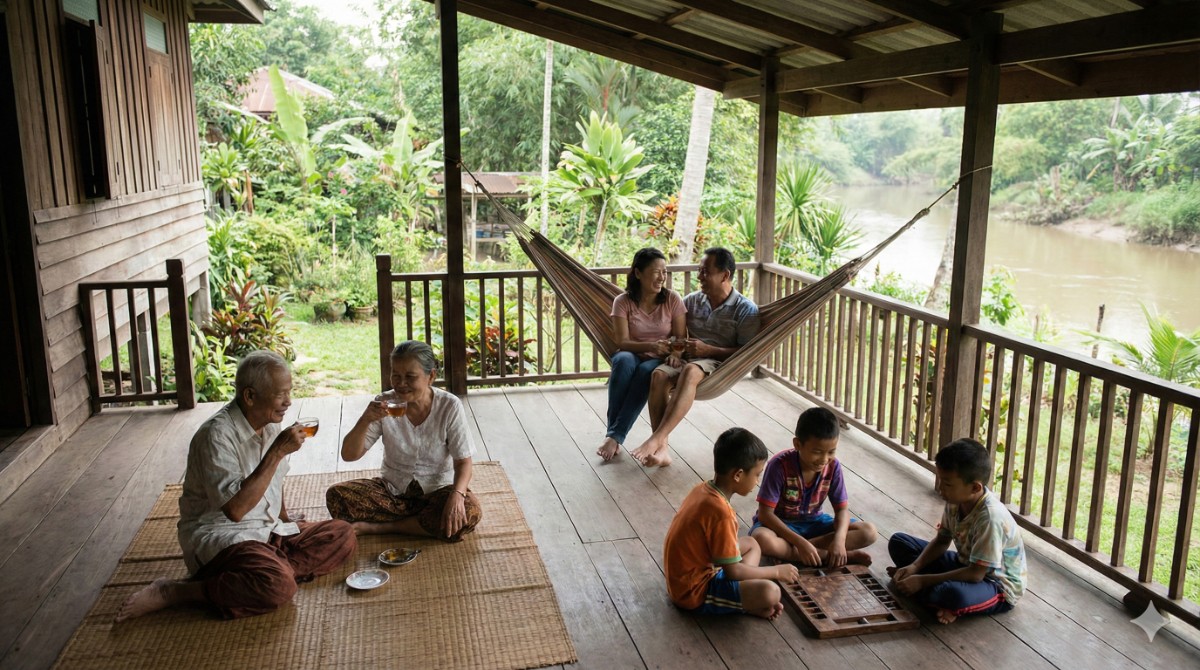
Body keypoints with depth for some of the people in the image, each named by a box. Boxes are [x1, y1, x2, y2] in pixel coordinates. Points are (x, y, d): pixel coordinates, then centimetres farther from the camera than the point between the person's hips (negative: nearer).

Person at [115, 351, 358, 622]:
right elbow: (235, 508, -29)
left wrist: (284, 518, 11)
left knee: (343, 536, -8)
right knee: (278, 585, -35)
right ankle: (173, 592, -17)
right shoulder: (217, 434, -20)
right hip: (219, 535, -8)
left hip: (269, 530, 8)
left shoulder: (270, 425, 6)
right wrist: (277, 452, -28)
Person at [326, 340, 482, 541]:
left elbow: (463, 461, -11)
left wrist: (456, 495, -31)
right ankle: (420, 521, -11)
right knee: (336, 496, -22)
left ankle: (380, 526, -17)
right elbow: (349, 455, -7)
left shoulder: (450, 406, -12)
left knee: (470, 514, -33)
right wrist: (365, 420, -26)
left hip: (437, 490, -1)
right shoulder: (384, 404, -8)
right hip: (392, 490, 1)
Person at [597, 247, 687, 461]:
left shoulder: (672, 299, -2)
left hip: (659, 362, 0)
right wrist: (651, 346, -28)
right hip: (632, 357, 0)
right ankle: (612, 432, -35)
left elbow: (681, 337, -4)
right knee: (624, 360, -36)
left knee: (646, 371, -35)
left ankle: (615, 436, -35)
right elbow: (622, 342, -11)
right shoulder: (623, 302, -4)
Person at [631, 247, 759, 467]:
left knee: (690, 371, -40)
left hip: (718, 363, -4)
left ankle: (656, 439, -47)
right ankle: (661, 449, -37)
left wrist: (708, 350, -14)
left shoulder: (746, 310, 2)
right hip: (685, 358, 4)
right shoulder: (692, 301, 16)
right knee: (659, 375, -32)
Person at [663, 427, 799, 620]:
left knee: (751, 544, 22)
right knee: (770, 592, -26)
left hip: (683, 578, 10)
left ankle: (745, 599, 3)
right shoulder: (721, 512, -26)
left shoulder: (702, 489, 1)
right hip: (694, 593, -10)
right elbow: (733, 571, -21)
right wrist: (777, 571, -8)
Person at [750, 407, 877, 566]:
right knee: (762, 539, -39)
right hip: (780, 524, -4)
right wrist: (800, 543, -34)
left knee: (869, 532, -14)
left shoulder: (833, 466, -12)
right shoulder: (780, 465, -25)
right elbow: (765, 513, -24)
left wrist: (839, 539, -29)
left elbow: (842, 509, -8)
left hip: (813, 522, 4)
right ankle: (836, 555, -27)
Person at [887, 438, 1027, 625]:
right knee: (898, 542, 5)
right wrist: (914, 567, -13)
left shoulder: (990, 518, -33)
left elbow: (975, 574, -31)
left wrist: (922, 580, -29)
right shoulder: (956, 499, -9)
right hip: (966, 565, 8)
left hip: (999, 587, -8)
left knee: (953, 593, -42)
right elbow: (941, 541, 4)